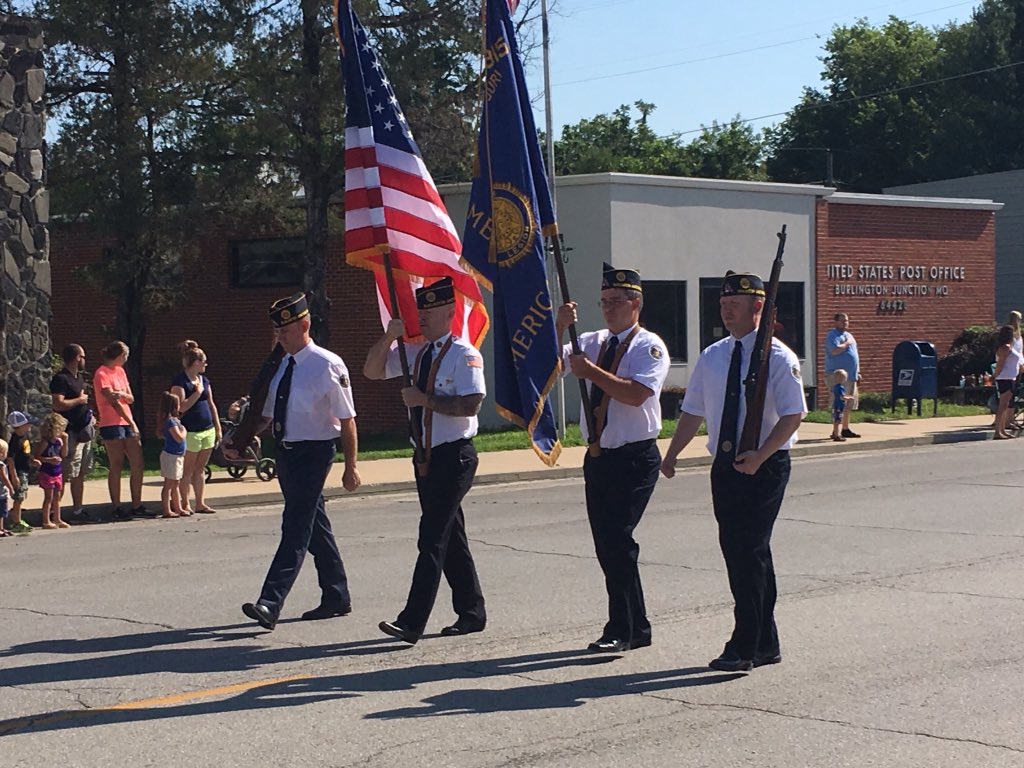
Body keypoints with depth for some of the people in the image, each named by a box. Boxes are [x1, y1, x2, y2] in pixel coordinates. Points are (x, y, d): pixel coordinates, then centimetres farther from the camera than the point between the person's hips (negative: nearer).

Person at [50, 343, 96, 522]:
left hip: (84, 429, 9)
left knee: (80, 474, 12)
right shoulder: (61, 379, -13)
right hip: (71, 432, -9)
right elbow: (58, 404, -24)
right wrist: (80, 400, -13)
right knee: (66, 474, -9)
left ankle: (77, 510, 19)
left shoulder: (79, 377, 17)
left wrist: (89, 416, 15)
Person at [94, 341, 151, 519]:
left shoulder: (120, 371, 17)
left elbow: (131, 399, 12)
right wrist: (132, 423, -15)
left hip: (127, 423, 8)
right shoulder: (102, 374, -8)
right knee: (116, 467, -5)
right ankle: (117, 508, -1)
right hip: (111, 424, -8)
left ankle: (136, 505, 12)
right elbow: (113, 401, -14)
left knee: (138, 466, 5)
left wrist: (122, 394, -12)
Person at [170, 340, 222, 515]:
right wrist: (197, 392, -13)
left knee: (200, 469, 11)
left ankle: (200, 503, 15)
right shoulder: (180, 381, -9)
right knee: (187, 471, 0)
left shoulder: (204, 380, 14)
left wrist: (218, 428, 15)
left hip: (207, 430, 7)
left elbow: (211, 405, 17)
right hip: (190, 432, -7)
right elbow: (181, 407, -18)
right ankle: (184, 504, 6)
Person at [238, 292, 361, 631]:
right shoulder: (281, 366, 10)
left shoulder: (328, 365, -11)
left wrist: (350, 467, -12)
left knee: (296, 529, -12)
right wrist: (239, 443, 4)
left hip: (313, 453, -8)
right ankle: (336, 597, 26)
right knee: (315, 527, 15)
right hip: (286, 452, 8)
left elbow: (347, 419, -11)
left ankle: (270, 604, -18)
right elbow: (266, 414, 18)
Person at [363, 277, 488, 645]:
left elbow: (470, 404, -22)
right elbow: (372, 371, 13)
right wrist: (389, 336, -2)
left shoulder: (464, 355, -11)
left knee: (433, 538, -12)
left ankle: (412, 621, -15)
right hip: (427, 456, 8)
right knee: (450, 537, 14)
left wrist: (425, 399, -20)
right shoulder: (417, 353, 12)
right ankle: (471, 613, 23)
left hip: (454, 456, -8)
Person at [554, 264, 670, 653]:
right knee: (606, 544, 9)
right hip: (598, 457, 7)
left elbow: (636, 394, -23)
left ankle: (622, 630, -3)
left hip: (634, 458, -7)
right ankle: (636, 628, 19)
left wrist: (591, 371, -21)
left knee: (616, 540, -13)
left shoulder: (649, 347, -7)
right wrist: (559, 327, -9)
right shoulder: (594, 342, 13)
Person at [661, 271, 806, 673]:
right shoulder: (712, 357, 10)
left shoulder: (778, 357, -8)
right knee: (735, 550, 10)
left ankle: (744, 648, -5)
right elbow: (693, 411, 16)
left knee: (749, 551, -10)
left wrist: (760, 455, -23)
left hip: (765, 467, -7)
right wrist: (671, 455, 8)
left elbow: (793, 415, -13)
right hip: (725, 465, 7)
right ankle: (765, 644, 21)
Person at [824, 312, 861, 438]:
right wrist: (846, 343, -11)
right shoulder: (832, 335, -8)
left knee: (849, 405, 12)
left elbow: (855, 356, 25)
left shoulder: (849, 335, 20)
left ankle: (846, 429, 20)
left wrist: (858, 373, 21)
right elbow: (835, 350, -26)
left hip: (850, 376, 9)